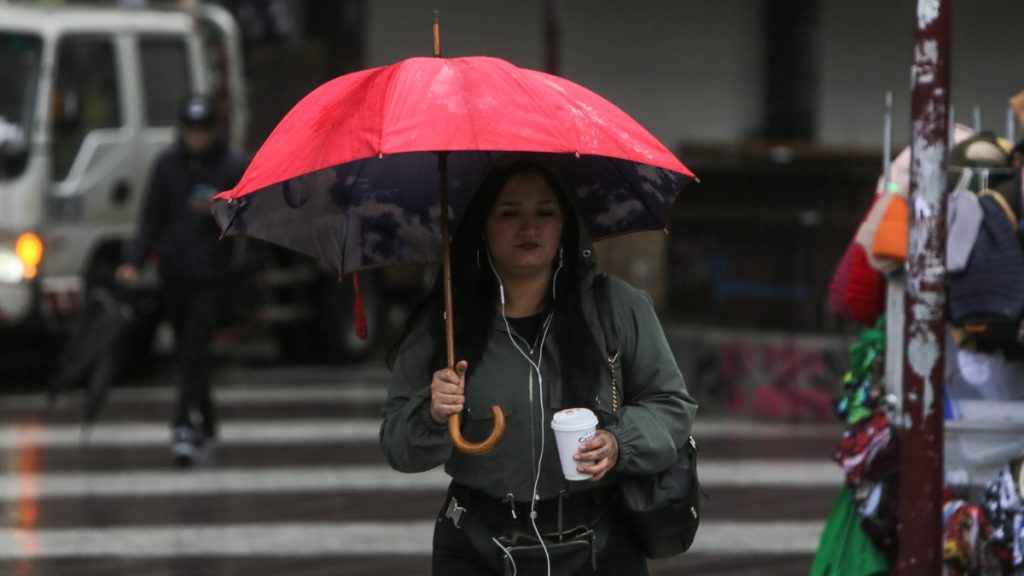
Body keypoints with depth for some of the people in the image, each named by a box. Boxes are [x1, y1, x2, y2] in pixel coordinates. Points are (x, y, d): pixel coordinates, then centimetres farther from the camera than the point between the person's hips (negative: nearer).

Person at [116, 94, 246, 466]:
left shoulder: (232, 169, -1)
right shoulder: (166, 166, 7)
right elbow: (152, 217, 9)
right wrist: (135, 262, -1)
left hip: (209, 274, -3)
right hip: (173, 274, 4)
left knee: (195, 352, -14)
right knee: (187, 353, 10)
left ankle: (185, 428, -19)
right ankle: (205, 425, 23)